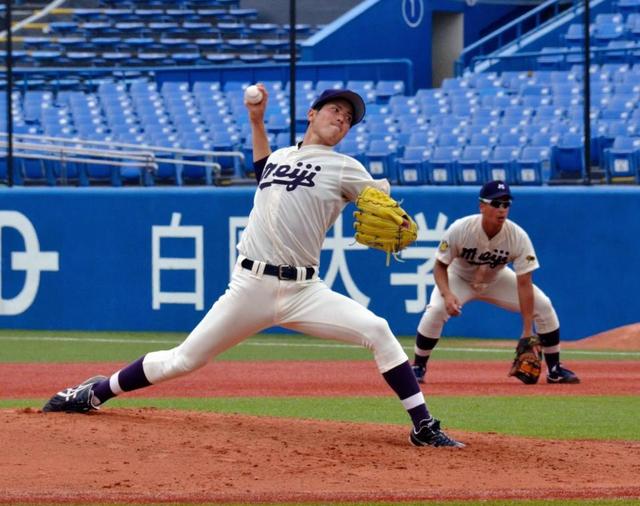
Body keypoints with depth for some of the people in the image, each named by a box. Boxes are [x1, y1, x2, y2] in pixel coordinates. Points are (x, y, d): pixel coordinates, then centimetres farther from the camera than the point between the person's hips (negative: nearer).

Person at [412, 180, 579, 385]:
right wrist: (447, 295, -40)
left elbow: (524, 284, -27)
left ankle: (554, 370, 5)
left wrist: (527, 332, -30)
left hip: (496, 280, 2)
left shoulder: (518, 237, -29)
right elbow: (440, 266, -19)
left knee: (543, 306, -12)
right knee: (436, 310, -30)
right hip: (460, 278, -2)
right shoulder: (459, 230, -32)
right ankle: (418, 367, -7)